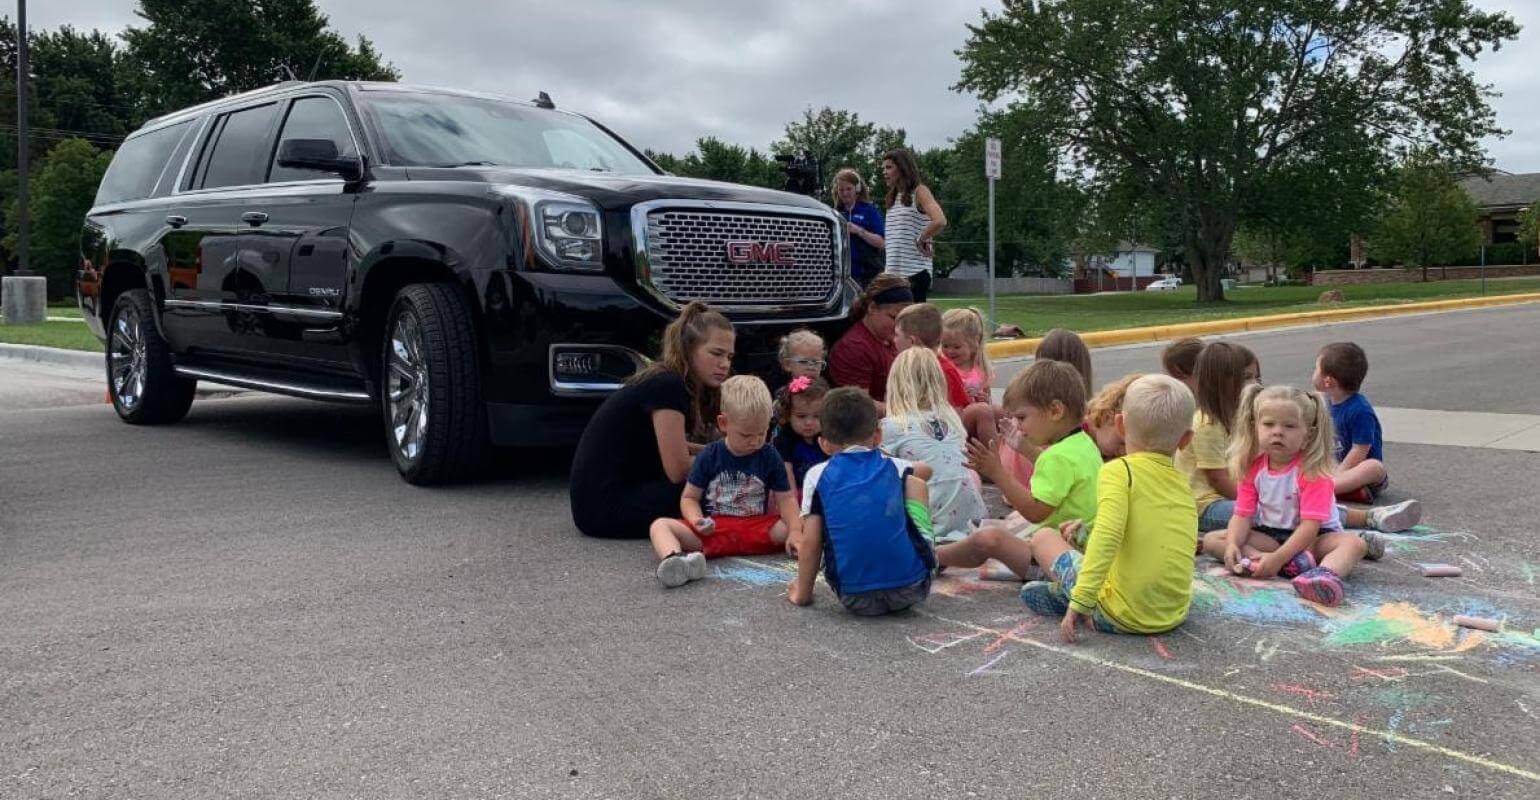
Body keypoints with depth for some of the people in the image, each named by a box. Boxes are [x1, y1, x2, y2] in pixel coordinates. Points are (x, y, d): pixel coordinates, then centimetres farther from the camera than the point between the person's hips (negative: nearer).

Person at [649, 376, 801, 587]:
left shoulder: (770, 457, 5)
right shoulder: (709, 456, 3)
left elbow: (786, 498, 3)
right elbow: (689, 497, 7)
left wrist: (795, 531, -16)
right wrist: (697, 520, -16)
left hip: (757, 528, 2)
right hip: (712, 529, -1)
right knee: (660, 525, -27)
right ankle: (672, 560, -55)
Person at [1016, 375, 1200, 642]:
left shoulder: (1119, 470, -10)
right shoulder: (1182, 482, 9)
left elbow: (1108, 536, -25)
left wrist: (1081, 601, -26)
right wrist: (1087, 528, 23)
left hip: (1122, 617, -6)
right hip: (1175, 616, 6)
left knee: (1043, 537, 11)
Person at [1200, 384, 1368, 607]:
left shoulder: (1313, 471, -19)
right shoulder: (1252, 467, -5)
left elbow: (1310, 524, -26)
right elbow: (1243, 515, -6)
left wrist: (1278, 556, -37)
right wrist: (1233, 545, -27)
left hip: (1314, 537, -4)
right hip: (1268, 534, 4)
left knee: (1355, 543, -30)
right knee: (1210, 540, -14)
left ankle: (1327, 572, -63)